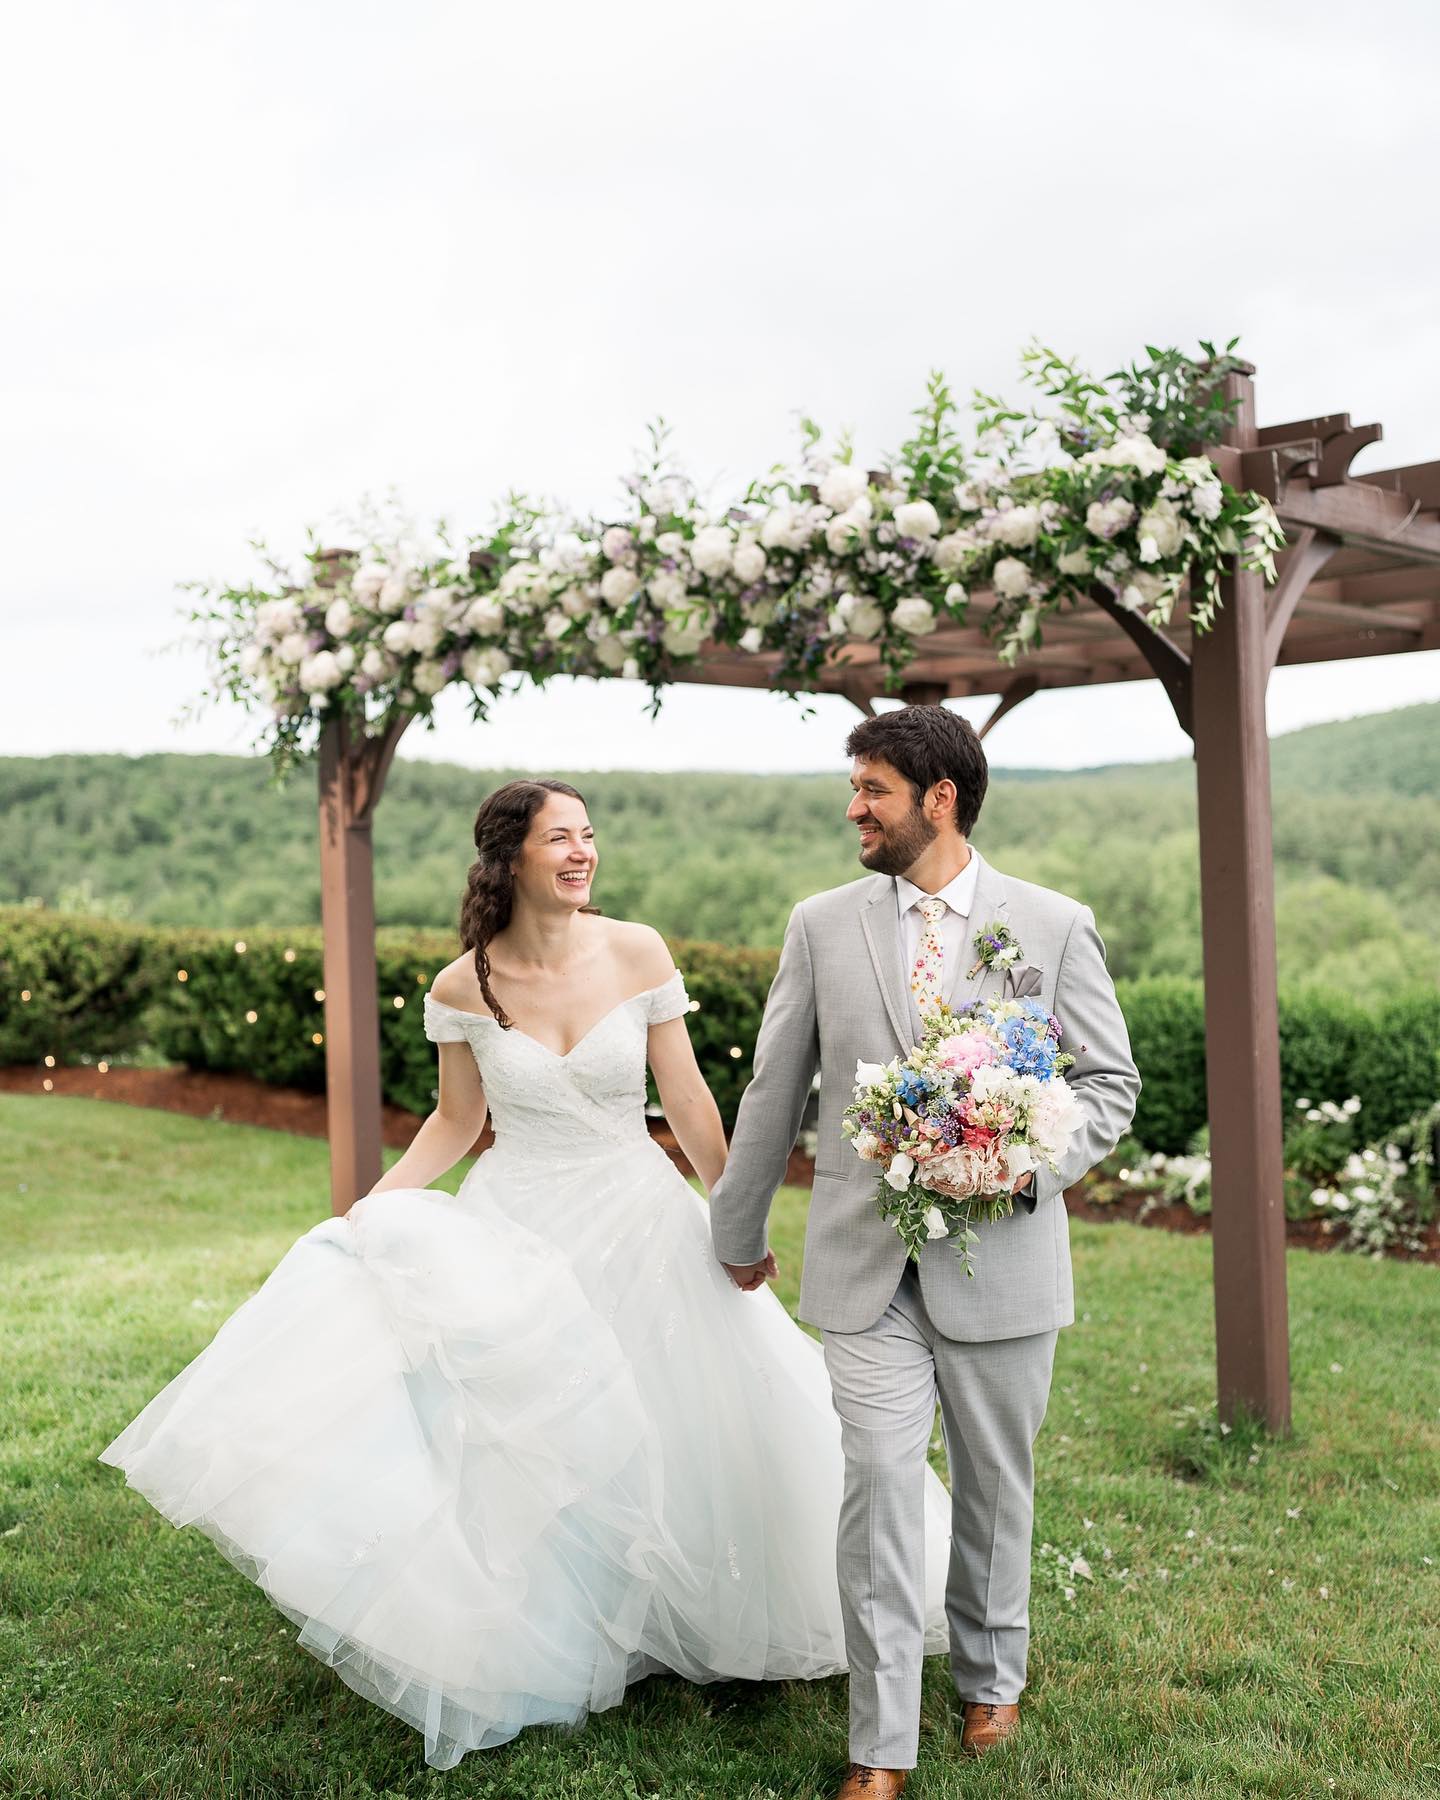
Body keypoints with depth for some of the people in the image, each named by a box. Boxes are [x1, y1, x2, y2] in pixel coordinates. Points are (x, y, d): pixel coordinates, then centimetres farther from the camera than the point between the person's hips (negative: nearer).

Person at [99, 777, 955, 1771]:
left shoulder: (638, 952, -8)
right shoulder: (464, 988, -7)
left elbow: (687, 1098, -2)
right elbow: (456, 1121, 7)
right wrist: (372, 1206, -5)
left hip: (641, 1223, 1)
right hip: (517, 1231, 0)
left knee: (655, 1438, 9)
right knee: (522, 1451, 1)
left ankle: (666, 1620, 35)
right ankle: (530, 1653, 23)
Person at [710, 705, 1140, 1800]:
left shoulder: (1055, 926, -1)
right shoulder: (823, 926, 3)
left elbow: (1111, 1082, 3)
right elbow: (773, 1093, 11)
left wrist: (1031, 1165, -15)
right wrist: (739, 1231, 19)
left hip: (1001, 1258, 0)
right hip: (868, 1265, 0)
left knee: (995, 1488, 15)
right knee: (881, 1489, -4)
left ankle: (992, 1678, 39)